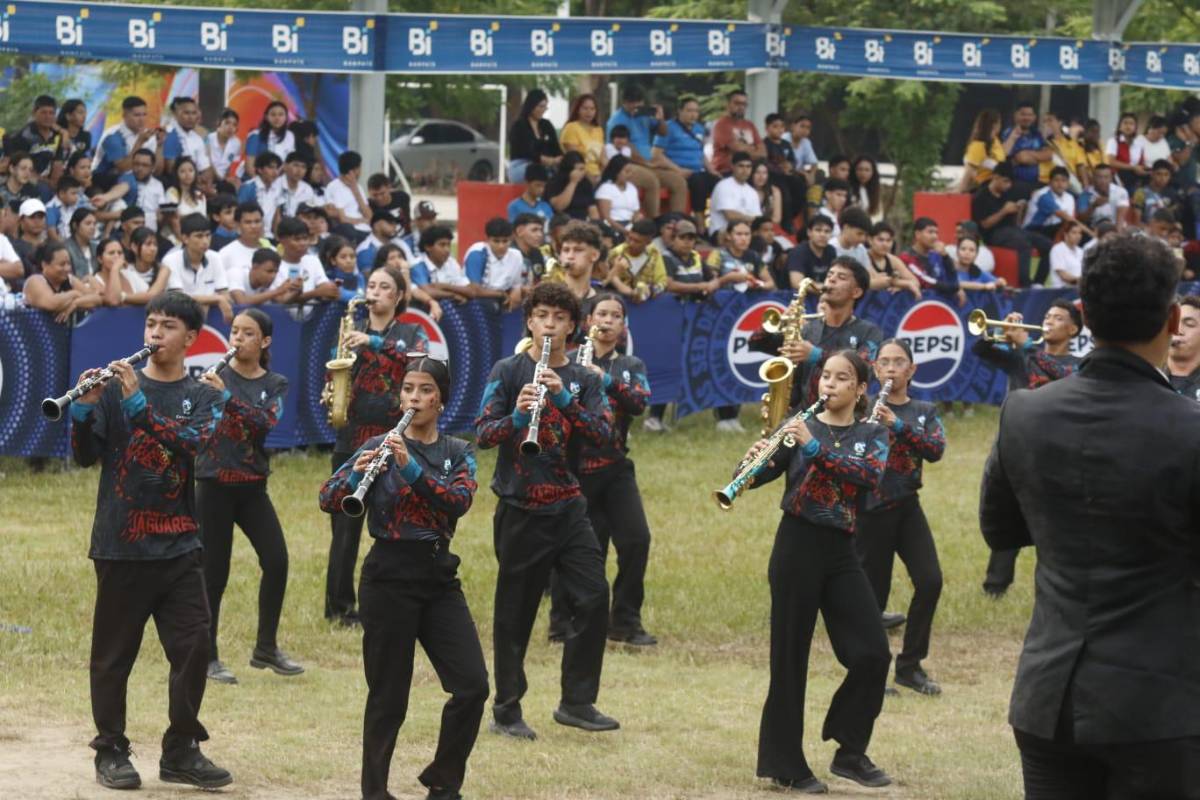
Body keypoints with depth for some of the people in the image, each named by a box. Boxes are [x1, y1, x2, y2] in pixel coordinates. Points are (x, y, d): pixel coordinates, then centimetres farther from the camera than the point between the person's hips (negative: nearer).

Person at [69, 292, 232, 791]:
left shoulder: (204, 399, 6)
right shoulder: (117, 385, 4)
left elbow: (191, 444, -15)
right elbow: (85, 456, -2)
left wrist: (138, 402, -25)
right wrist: (84, 408, -21)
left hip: (178, 545, 1)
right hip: (120, 544, -1)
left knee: (193, 647, -2)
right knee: (114, 654, 3)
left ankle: (181, 752, 8)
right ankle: (111, 752, 13)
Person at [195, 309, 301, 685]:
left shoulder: (275, 385, 5)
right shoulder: (213, 377, 1)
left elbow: (266, 423, -14)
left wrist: (227, 397, -26)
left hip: (252, 487, 3)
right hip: (214, 486, -3)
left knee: (276, 561, -5)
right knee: (214, 572, -3)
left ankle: (266, 649, 11)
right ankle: (208, 658, 6)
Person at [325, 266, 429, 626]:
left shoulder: (412, 333, 5)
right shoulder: (351, 331, 11)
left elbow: (420, 360, -15)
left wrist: (374, 343, -24)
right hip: (352, 439, 1)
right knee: (346, 526, 0)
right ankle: (339, 606, 7)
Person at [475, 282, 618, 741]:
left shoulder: (583, 381, 8)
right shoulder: (508, 372, -1)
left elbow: (603, 435, -6)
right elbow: (483, 434, -9)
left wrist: (564, 401, -20)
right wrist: (516, 417, -29)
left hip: (568, 508, 3)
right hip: (521, 510, -3)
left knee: (593, 598, -5)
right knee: (515, 612, 1)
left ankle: (577, 702, 5)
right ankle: (506, 711, 11)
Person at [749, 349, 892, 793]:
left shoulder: (872, 435, 7)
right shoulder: (798, 425, 3)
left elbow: (870, 475, -15)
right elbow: (757, 476, -5)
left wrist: (815, 447, -25)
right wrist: (754, 461, -28)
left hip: (841, 553, 3)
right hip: (797, 546, -3)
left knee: (872, 654, -3)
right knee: (790, 656, -1)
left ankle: (850, 753, 13)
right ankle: (784, 765, 6)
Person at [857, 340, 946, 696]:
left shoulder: (924, 412, 9)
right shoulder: (860, 408, 2)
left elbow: (936, 450, -9)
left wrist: (897, 425, -23)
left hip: (907, 507, 3)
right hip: (870, 509, -3)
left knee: (930, 581, -8)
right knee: (873, 592, -3)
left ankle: (910, 666, 6)